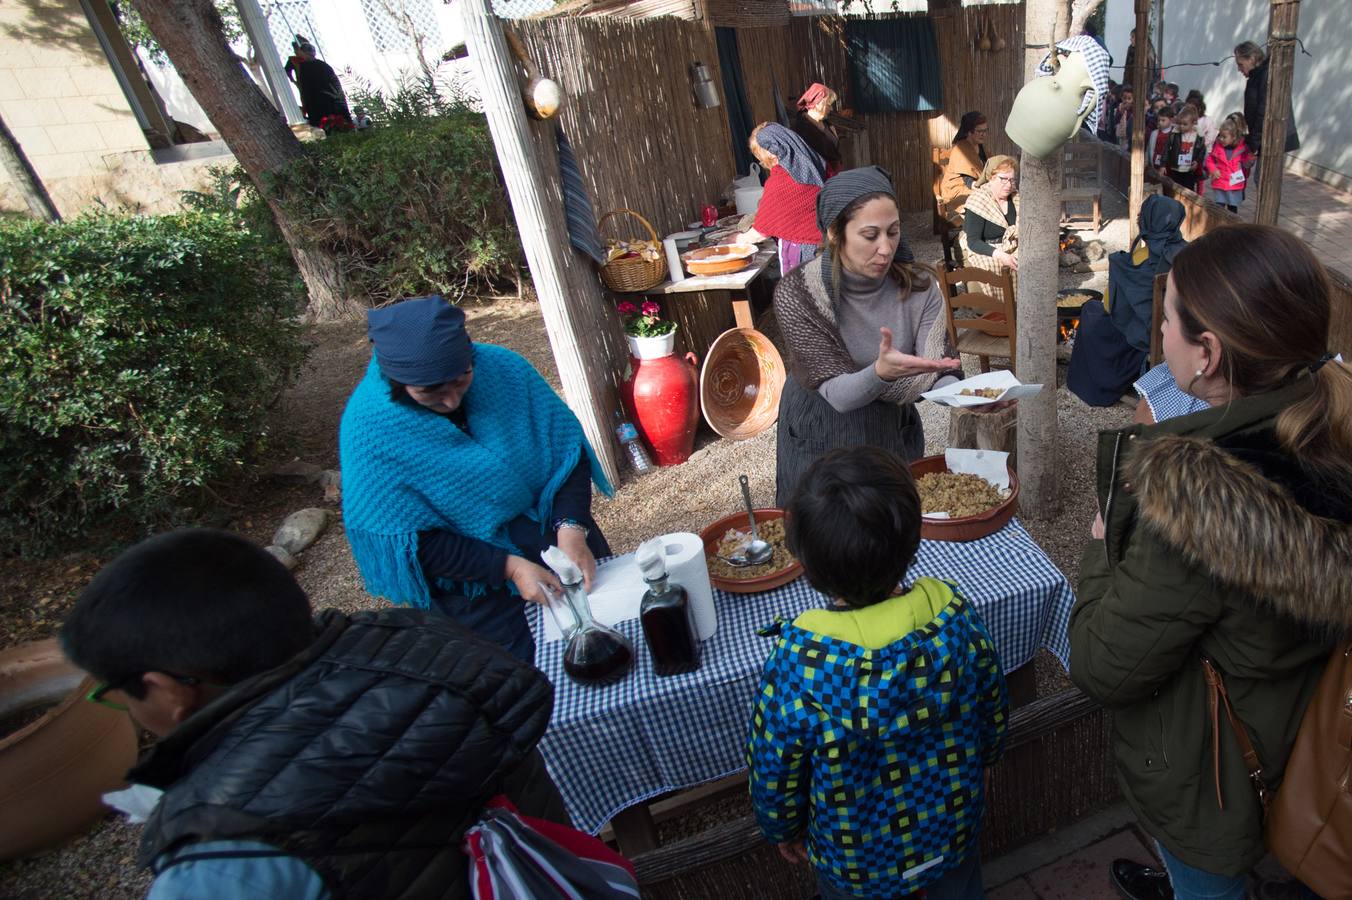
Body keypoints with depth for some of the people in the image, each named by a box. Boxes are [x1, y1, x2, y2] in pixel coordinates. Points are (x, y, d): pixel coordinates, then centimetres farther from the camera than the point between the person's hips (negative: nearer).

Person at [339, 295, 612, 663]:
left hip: (557, 533, 4)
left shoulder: (503, 367, -15)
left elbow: (565, 447, -9)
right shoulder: (368, 428, -22)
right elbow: (413, 540, -19)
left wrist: (572, 529, -23)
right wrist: (508, 567, -26)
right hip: (473, 580, -3)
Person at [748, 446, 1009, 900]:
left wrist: (783, 830, 3)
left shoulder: (796, 669, -37)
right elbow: (993, 720, -9)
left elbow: (773, 777, -20)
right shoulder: (959, 619, -28)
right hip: (954, 833, 3)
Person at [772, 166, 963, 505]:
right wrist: (881, 373, -46)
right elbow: (836, 393, -26)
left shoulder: (919, 286, -14)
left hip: (894, 428, 3)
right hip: (821, 437, -3)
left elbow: (937, 373, -18)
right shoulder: (797, 294, -23)